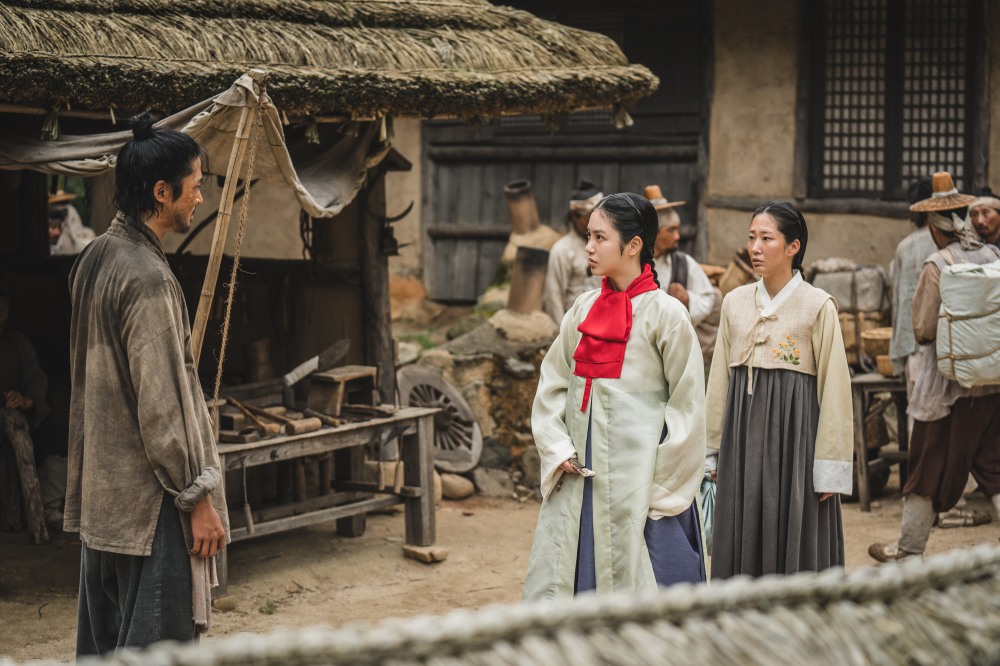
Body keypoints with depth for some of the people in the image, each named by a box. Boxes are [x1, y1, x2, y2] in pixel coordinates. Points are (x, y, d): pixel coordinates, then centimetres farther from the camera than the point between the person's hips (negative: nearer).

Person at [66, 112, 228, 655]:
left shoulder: (94, 259, 10)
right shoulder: (147, 278, -20)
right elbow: (160, 405, -21)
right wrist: (197, 498, -15)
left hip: (99, 495, 10)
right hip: (147, 503, -10)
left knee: (100, 643, 15)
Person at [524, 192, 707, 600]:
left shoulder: (665, 314, -5)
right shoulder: (583, 308, 10)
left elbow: (687, 403, -5)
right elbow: (552, 383, 13)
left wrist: (662, 484, -7)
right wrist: (558, 449, 0)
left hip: (636, 472, -5)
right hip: (577, 471, 5)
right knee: (555, 586, 4)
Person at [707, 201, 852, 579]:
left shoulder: (818, 306, -5)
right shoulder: (735, 303, 7)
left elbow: (834, 389, -6)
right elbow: (719, 381, 12)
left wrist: (830, 469, -8)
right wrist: (710, 450, 11)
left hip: (794, 433, -4)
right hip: (743, 434, 4)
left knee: (793, 548, 0)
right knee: (743, 545, 6)